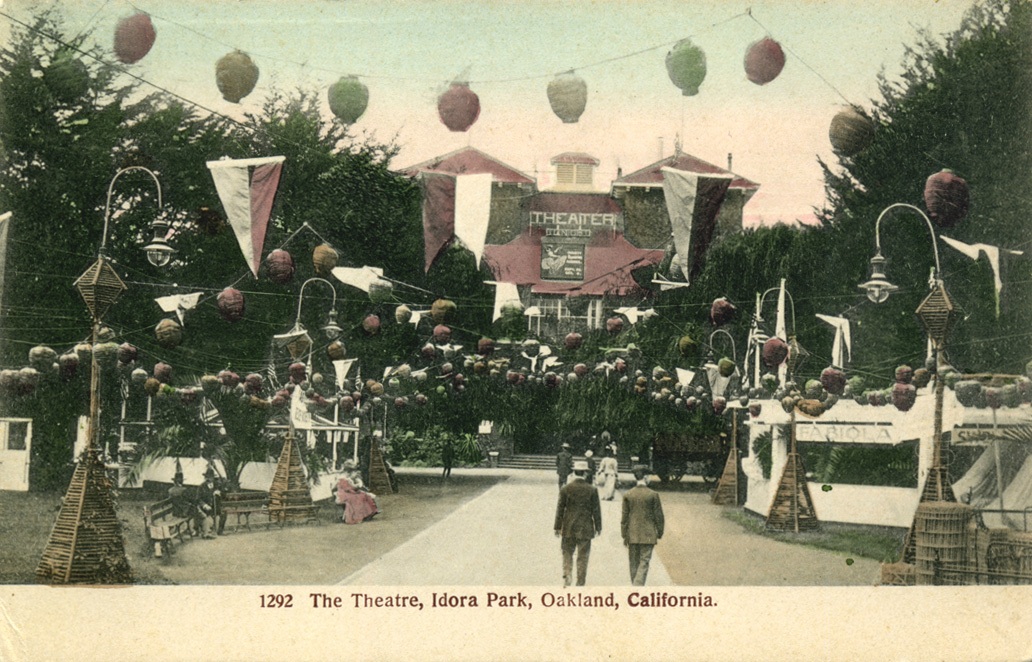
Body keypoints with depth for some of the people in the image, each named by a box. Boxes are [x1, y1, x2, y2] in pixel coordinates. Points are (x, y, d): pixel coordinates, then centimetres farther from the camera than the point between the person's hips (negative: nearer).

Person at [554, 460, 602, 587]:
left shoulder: (565, 489, -4)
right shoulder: (592, 490, -6)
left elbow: (560, 509, -2)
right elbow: (596, 510, -1)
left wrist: (558, 527, 5)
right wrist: (598, 527, 9)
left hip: (568, 529, 1)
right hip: (585, 529, -1)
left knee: (567, 553, 12)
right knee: (583, 556, 7)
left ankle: (566, 576, -6)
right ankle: (580, 582, 8)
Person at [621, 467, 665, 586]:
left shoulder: (628, 495, -1)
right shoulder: (653, 495, -8)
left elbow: (624, 517, 2)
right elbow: (658, 516, -3)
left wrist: (624, 535, 9)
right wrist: (659, 533, 7)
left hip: (632, 535, 3)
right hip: (648, 535, -3)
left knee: (633, 563, 13)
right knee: (644, 562, -2)